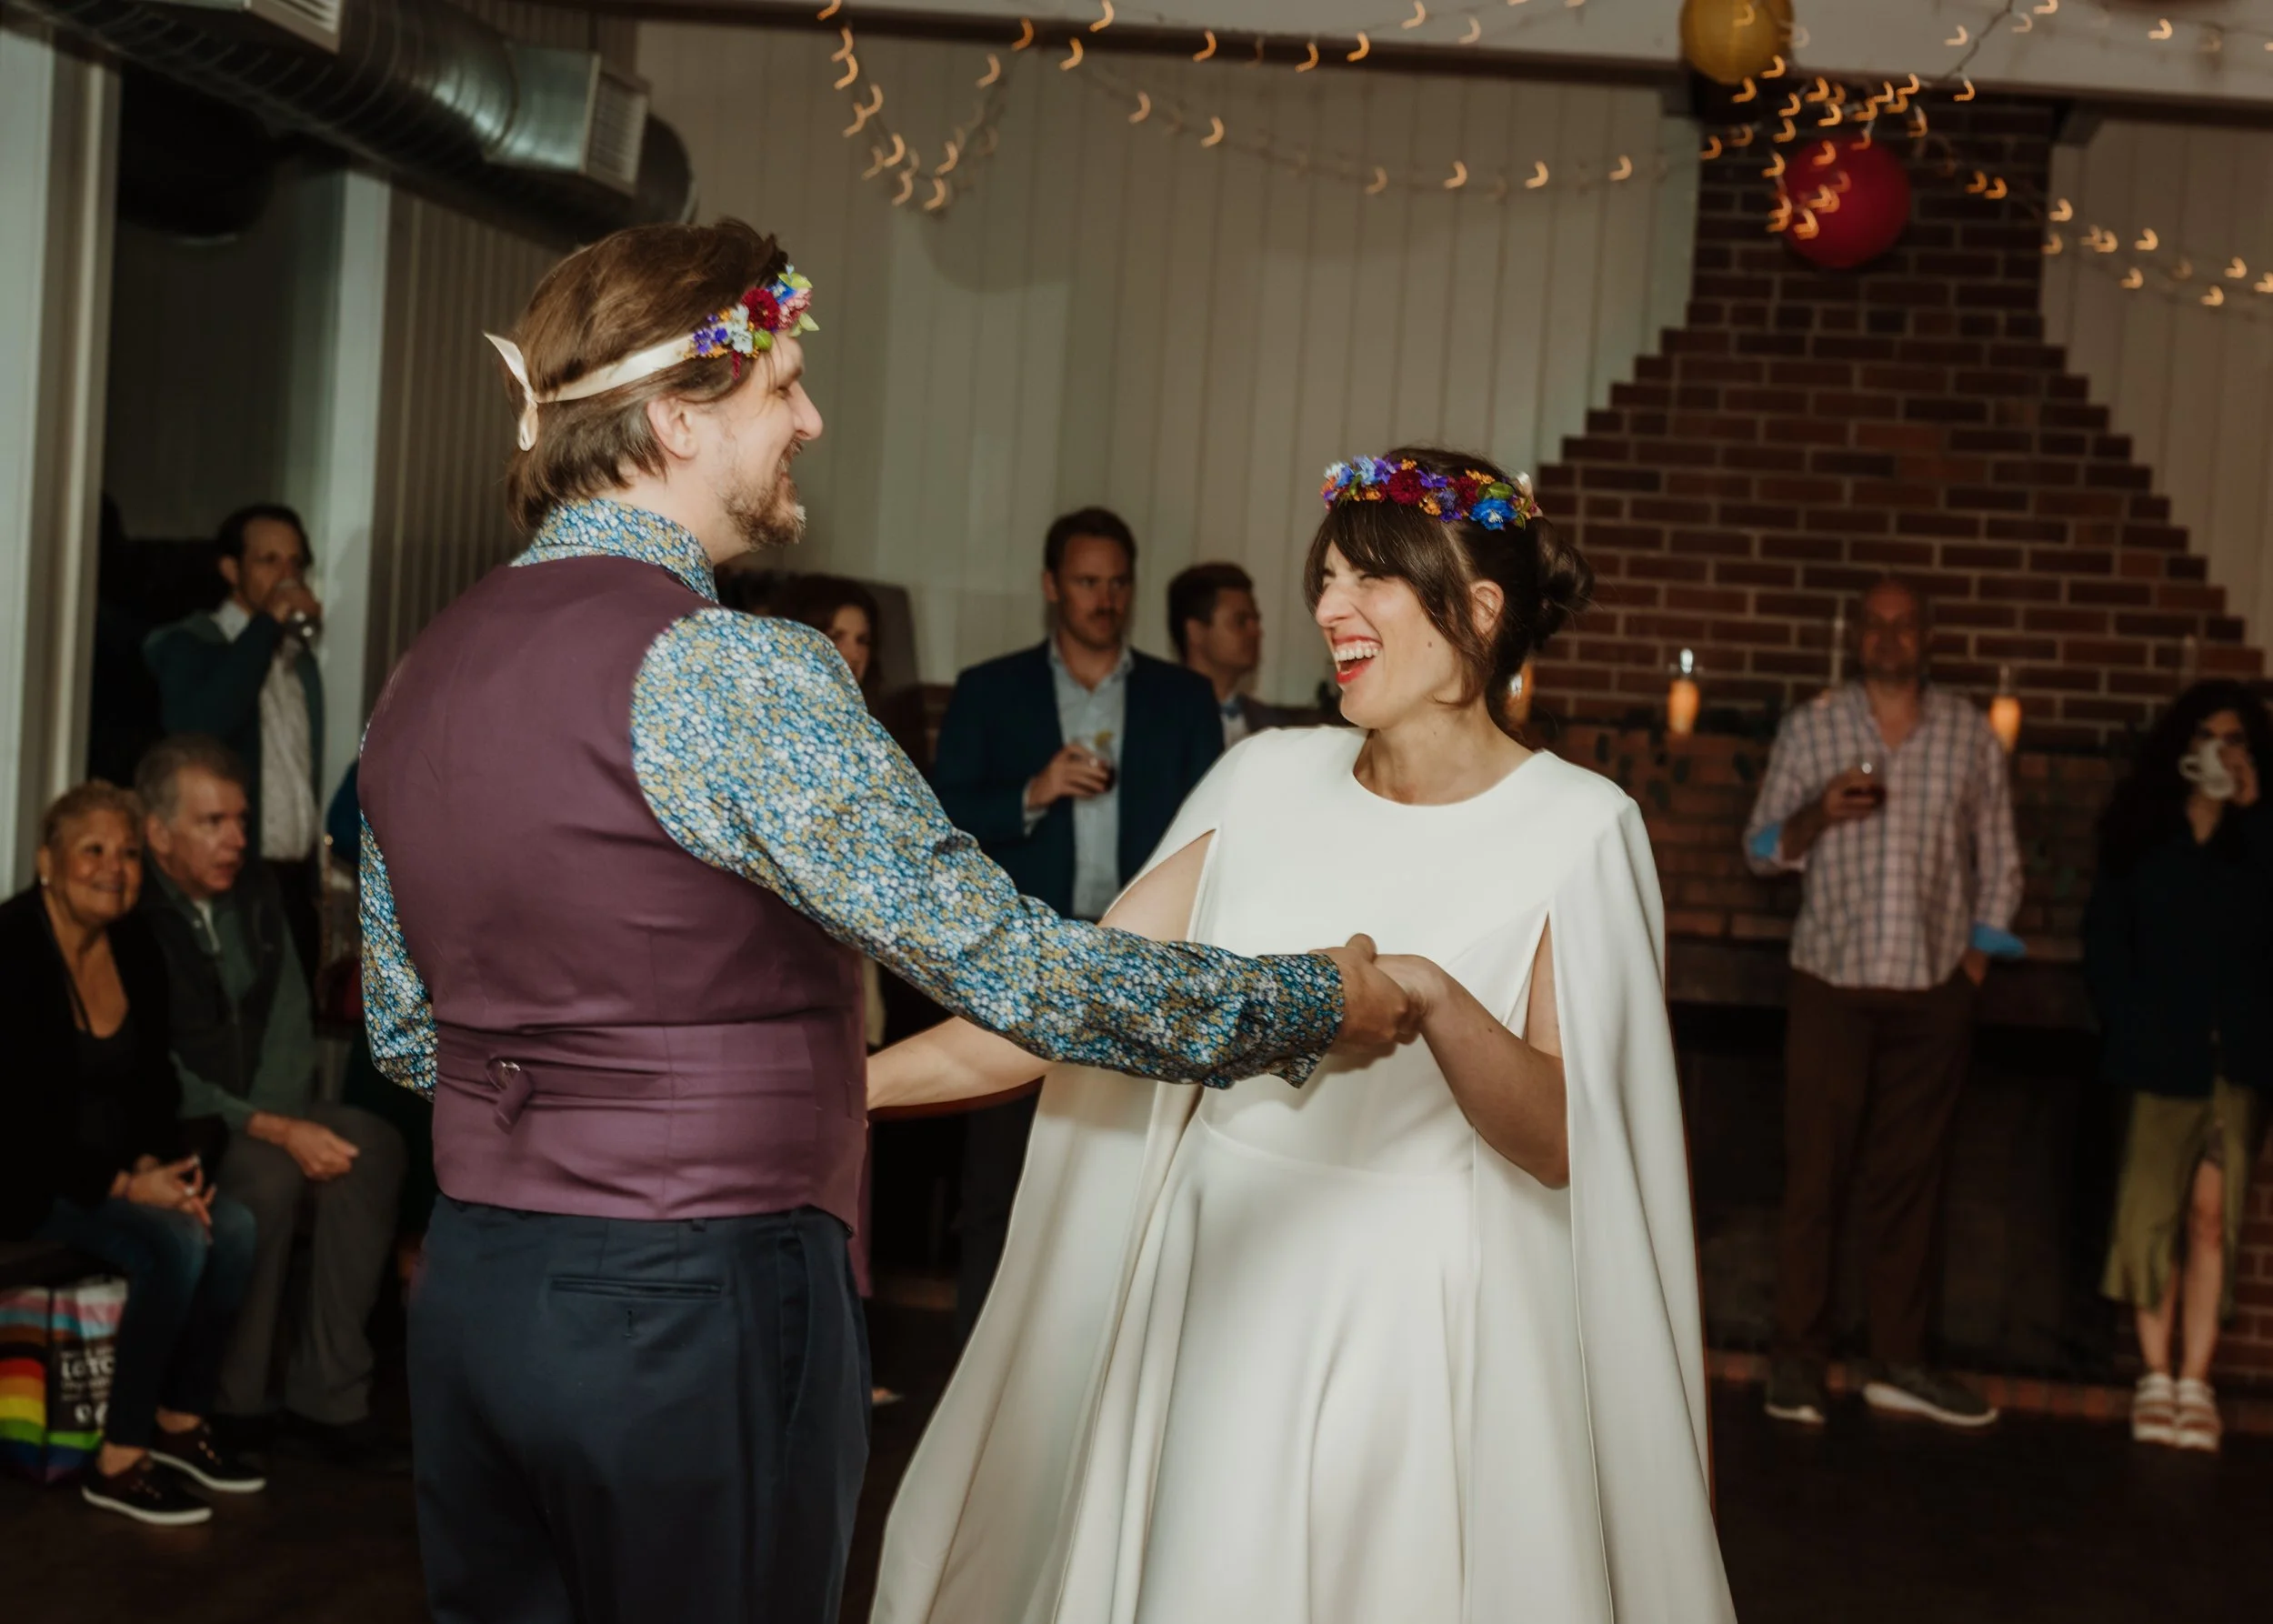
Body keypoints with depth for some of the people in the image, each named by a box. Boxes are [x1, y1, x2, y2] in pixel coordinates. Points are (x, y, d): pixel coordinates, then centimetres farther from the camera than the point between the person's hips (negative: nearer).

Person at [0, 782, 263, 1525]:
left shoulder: (137, 947, 3)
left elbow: (153, 1080, 9)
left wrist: (157, 1162, -10)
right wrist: (121, 1186, -24)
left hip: (112, 1163, 7)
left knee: (233, 1228, -15)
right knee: (175, 1243, -27)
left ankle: (180, 1421, 2)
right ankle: (118, 1463, -16)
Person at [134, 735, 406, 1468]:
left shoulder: (256, 892, 6)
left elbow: (289, 1020, 5)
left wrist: (277, 1118, -12)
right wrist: (272, 1132, -25)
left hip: (262, 1110, 6)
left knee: (371, 1146, -20)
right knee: (266, 1173, -34)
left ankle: (326, 1395, -19)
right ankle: (232, 1402, -18)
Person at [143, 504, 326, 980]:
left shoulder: (301, 659, 16)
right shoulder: (186, 646, -4)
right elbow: (196, 728, -25)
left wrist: (313, 883, 16)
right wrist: (268, 624, -18)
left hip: (294, 882, 6)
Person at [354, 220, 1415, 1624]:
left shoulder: (428, 669, 8)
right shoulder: (730, 673, -18)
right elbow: (1002, 960, -18)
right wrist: (1317, 999, -7)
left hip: (473, 1296, 8)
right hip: (695, 1313, -8)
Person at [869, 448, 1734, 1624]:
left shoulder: (1575, 829, -8)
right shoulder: (1268, 780, 2)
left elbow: (1561, 1142, -11)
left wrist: (1431, 996, -27)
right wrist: (854, 1078, -6)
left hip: (1419, 1319, -3)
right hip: (1225, 1277, 3)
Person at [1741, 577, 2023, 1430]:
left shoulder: (1971, 735, 6)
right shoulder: (1810, 730, 3)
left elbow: (1998, 857, 11)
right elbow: (1761, 848, 4)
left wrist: (1980, 953, 3)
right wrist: (1818, 813, -15)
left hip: (1934, 989, 2)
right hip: (1833, 981, -1)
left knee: (1911, 1178, 6)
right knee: (1816, 1174, -1)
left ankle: (1900, 1362, 14)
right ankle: (1797, 1360, 6)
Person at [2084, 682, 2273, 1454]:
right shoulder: (2139, 835, 9)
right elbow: (2105, 940, 5)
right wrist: (2129, 1024, -7)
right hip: (2162, 1054, 0)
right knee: (2152, 1215, -3)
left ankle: (2194, 1381, 2)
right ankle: (2155, 1375, 6)